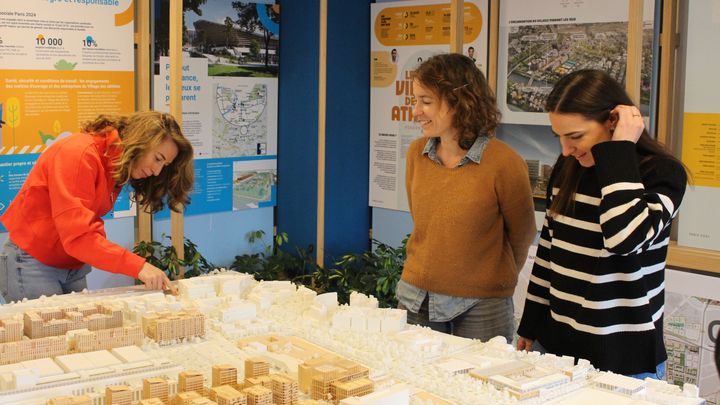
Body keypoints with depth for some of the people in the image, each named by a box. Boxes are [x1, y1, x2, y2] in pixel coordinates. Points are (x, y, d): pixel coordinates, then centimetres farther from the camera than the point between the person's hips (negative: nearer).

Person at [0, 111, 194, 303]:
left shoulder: (118, 167, 4)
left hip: (73, 267, 8)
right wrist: (138, 266, -34)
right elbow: (77, 235, -30)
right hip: (32, 263, -8)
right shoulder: (79, 154, -23)